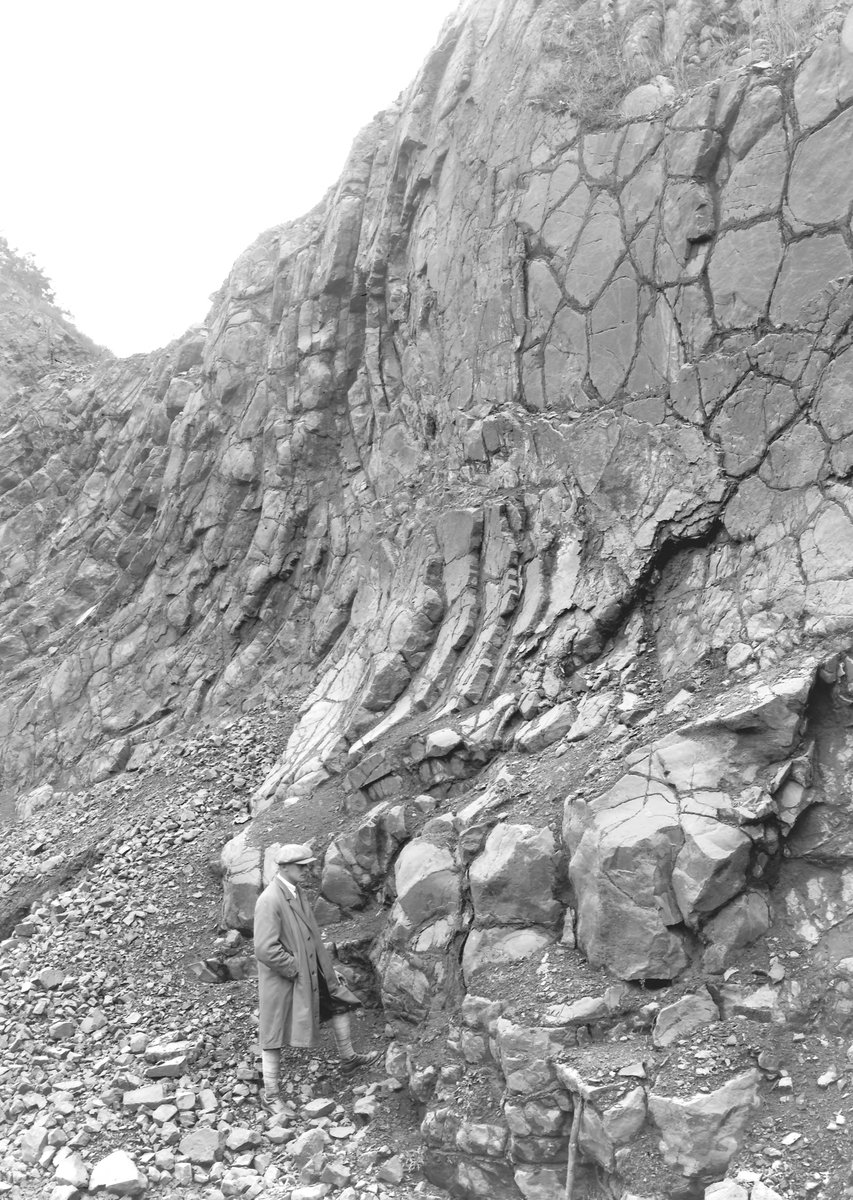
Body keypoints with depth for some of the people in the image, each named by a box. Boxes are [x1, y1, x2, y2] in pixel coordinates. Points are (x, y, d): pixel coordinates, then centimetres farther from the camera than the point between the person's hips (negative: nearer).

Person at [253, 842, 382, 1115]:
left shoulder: (296, 891, 1)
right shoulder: (269, 901, -28)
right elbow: (265, 950, -31)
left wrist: (326, 966, 12)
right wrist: (295, 969, -20)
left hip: (310, 971, 9)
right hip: (282, 979, -9)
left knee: (340, 1000, 19)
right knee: (275, 1037, 7)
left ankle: (348, 1058, 40)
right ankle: (271, 1095, 25)